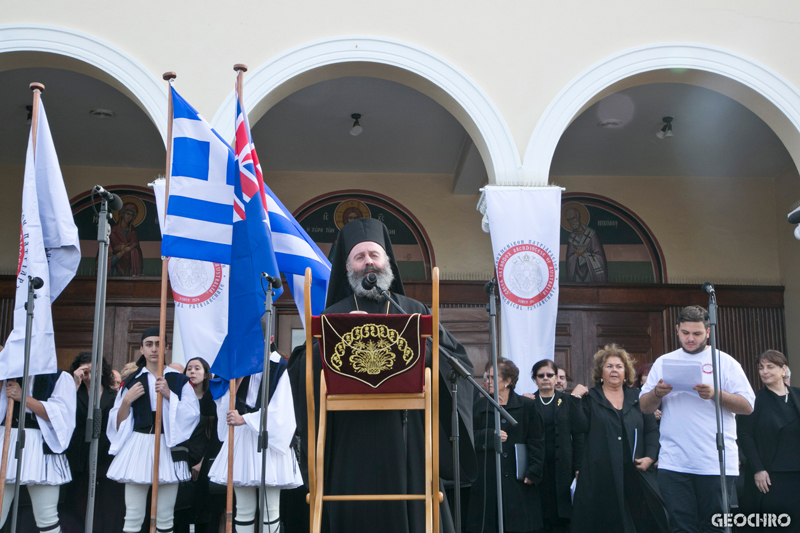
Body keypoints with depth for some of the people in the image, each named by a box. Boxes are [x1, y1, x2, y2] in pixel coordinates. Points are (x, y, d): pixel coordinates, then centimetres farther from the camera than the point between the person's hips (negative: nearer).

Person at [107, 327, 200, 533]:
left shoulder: (180, 380, 6)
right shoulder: (131, 382, 8)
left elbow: (193, 414, -6)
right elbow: (118, 424, 7)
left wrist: (169, 395, -15)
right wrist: (127, 401, -9)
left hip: (168, 448, 0)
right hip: (138, 448, 1)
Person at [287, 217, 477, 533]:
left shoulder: (414, 311, 14)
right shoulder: (333, 315, 12)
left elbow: (458, 360, 6)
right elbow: (301, 369, 0)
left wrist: (425, 342, -11)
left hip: (407, 436, 1)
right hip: (351, 438, 0)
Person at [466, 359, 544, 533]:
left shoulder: (526, 406, 3)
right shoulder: (480, 405, 8)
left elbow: (536, 442, 2)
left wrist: (533, 472, -6)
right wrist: (490, 435, -12)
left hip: (517, 478, -1)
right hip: (486, 478, 1)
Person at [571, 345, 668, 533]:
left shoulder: (637, 397, 15)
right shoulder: (590, 398, 7)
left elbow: (652, 429, 11)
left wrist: (650, 456, -3)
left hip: (635, 473, 3)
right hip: (601, 475, -2)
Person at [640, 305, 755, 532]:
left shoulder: (724, 362, 6)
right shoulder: (663, 362, 13)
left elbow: (747, 406, 0)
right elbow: (644, 407, 12)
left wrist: (715, 394, -16)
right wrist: (657, 393, -9)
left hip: (716, 463, -2)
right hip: (673, 463, 2)